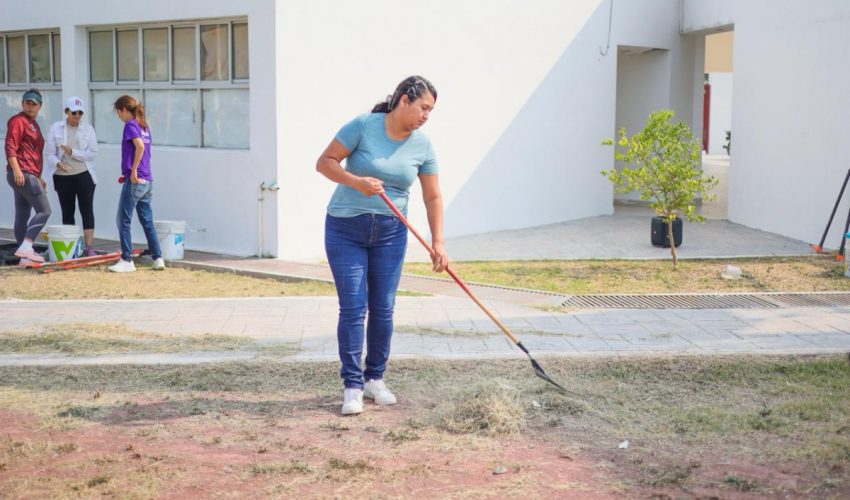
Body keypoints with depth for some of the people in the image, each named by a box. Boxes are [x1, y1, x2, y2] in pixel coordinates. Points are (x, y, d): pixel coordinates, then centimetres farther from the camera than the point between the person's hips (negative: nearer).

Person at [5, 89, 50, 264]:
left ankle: (25, 256, 12)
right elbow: (10, 147, -16)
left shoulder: (33, 124, 22)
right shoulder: (18, 121, -6)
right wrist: (16, 170, -26)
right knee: (44, 210, -15)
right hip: (22, 174, -9)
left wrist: (39, 177, 28)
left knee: (22, 216, 9)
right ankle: (25, 247, -21)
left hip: (30, 174, 9)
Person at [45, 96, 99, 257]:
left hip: (84, 175, -1)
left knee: (87, 210, -7)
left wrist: (72, 152, -17)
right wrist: (58, 163, -21)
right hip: (63, 177, 1)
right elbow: (49, 153, -1)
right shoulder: (56, 128, 2)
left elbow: (93, 153, -5)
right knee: (67, 212, 8)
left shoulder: (88, 129, 2)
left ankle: (89, 247, -8)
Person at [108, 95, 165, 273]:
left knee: (123, 221, 0)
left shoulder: (130, 125, -10)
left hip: (134, 181, -8)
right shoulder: (144, 126, 14)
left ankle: (127, 261, 3)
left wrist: (133, 171, -21)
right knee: (147, 221, 12)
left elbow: (140, 146, -26)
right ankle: (158, 259, 12)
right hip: (147, 181, 8)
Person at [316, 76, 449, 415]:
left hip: (391, 234, 4)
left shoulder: (423, 146, -1)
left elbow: (433, 197, 4)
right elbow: (324, 162, -10)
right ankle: (352, 386, 1)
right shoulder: (363, 126, -12)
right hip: (346, 230, -3)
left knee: (383, 309, 5)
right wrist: (357, 182, -25)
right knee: (353, 309, -6)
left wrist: (437, 242, -3)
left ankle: (375, 379, 21)